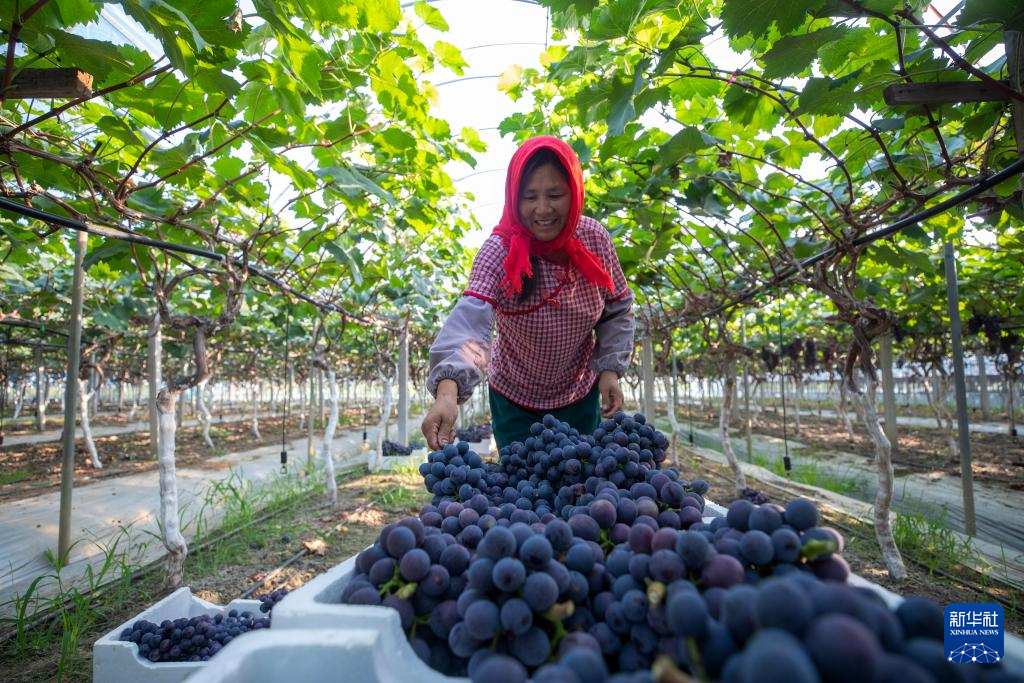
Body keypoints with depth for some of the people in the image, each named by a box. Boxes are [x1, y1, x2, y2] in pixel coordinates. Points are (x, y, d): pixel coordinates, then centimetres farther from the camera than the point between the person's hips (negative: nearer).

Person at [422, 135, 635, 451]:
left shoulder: (595, 239, -13)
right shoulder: (500, 252, -25)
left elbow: (617, 309, -1)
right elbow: (471, 318, -41)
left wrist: (610, 368, -11)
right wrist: (447, 390, -56)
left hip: (581, 395, 3)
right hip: (514, 400, -3)